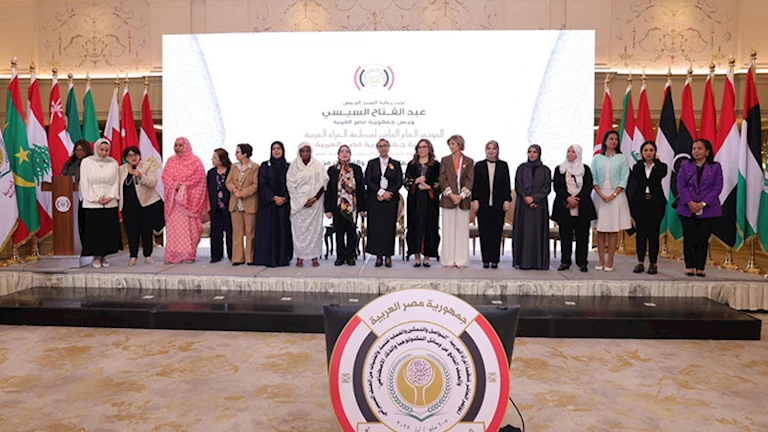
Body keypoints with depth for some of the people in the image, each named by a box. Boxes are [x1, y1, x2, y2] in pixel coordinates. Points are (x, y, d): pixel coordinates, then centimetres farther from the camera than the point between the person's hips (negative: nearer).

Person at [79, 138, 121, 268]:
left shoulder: (113, 163, 8)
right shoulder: (87, 162, 2)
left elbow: (116, 182, 7)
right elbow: (84, 183, -1)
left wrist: (110, 196, -8)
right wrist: (96, 199, -8)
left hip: (110, 203, 2)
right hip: (92, 204, -2)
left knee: (109, 230, 2)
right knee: (94, 230, 0)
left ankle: (104, 256, 13)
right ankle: (96, 257, 9)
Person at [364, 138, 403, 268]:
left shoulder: (396, 164, 10)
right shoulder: (371, 163, 10)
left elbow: (399, 182, 3)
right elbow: (367, 181, 1)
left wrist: (388, 193, -10)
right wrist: (381, 192, -11)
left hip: (391, 199, 0)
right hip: (375, 200, 0)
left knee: (389, 227, -1)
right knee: (376, 227, -3)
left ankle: (388, 256, 5)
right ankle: (378, 256, 4)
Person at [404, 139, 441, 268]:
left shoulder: (436, 165, 6)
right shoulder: (412, 164, 11)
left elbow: (439, 183, 2)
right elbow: (406, 182, 6)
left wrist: (429, 187, -14)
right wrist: (417, 181, -11)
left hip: (430, 200, -1)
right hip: (415, 200, 1)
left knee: (429, 226, -2)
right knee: (415, 226, -1)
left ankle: (427, 257, 5)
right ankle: (417, 257, 5)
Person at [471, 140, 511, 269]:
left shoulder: (503, 165, 9)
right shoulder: (479, 165, 9)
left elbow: (507, 184, 6)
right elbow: (475, 184, 5)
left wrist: (507, 200, -2)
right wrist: (475, 200, -4)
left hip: (498, 204, 0)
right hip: (483, 204, 0)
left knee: (497, 232, 0)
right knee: (484, 232, 1)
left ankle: (495, 260, 6)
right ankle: (486, 260, 6)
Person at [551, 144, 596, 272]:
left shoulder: (585, 169, 10)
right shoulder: (559, 169, 11)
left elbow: (588, 187, 1)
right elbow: (556, 186, 1)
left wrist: (576, 200, -11)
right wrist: (568, 198, -13)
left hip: (582, 207, 0)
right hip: (564, 207, 0)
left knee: (582, 235, 0)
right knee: (565, 235, 0)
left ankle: (582, 262, 5)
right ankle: (565, 262, 7)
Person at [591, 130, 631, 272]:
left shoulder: (622, 158, 5)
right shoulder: (597, 158, 8)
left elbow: (624, 179, 0)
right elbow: (593, 179, 2)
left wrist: (613, 195, -11)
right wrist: (601, 194, -11)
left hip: (616, 196, -1)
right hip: (599, 195, 1)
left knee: (613, 230, 0)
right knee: (600, 229, 1)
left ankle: (610, 261, 3)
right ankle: (601, 260, 7)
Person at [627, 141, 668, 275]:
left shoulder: (660, 166, 7)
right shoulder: (637, 166, 10)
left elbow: (662, 174, -17)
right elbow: (634, 175, -13)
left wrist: (656, 160, -3)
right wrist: (641, 161, -2)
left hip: (655, 203, -1)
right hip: (640, 203, 1)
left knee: (653, 233, 0)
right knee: (640, 233, 3)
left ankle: (653, 263, 6)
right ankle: (640, 262, 10)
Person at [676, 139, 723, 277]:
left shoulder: (715, 167, 4)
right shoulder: (685, 165, 8)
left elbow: (717, 188, -1)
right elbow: (681, 185, 2)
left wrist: (703, 204, -12)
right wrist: (689, 202, -12)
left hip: (708, 210, -1)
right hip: (687, 209, 1)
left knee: (703, 239, 1)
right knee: (689, 238, 0)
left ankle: (700, 268, 7)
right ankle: (689, 267, 7)